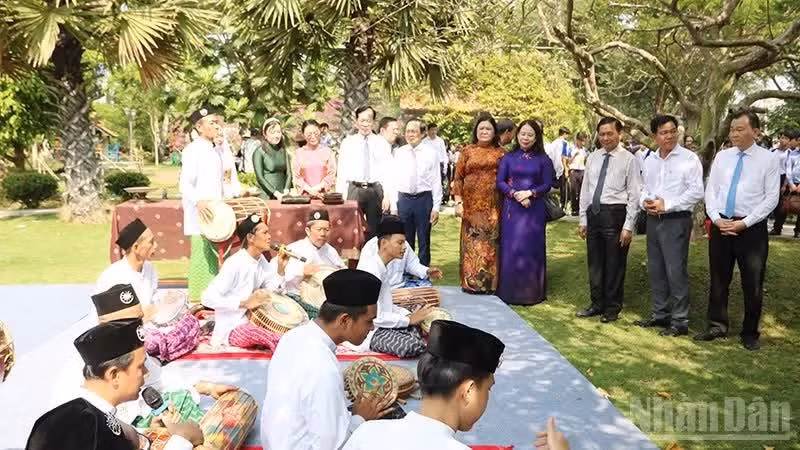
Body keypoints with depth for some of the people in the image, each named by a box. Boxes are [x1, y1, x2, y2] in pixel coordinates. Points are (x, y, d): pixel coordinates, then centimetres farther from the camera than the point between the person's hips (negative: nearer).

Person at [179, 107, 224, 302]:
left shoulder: (217, 151, 17)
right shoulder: (192, 150, -8)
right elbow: (185, 184, -18)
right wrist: (198, 201, -34)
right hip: (200, 214, -7)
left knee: (219, 255, 7)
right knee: (201, 255, -7)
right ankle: (197, 300, 1)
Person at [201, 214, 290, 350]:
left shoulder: (261, 260, 5)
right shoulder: (234, 264, -20)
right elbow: (208, 298, -26)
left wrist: (281, 268, -6)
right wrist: (245, 303, -31)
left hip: (252, 318, 9)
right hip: (232, 328, -9)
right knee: (282, 342, -32)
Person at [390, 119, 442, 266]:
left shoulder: (430, 153, -2)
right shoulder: (399, 153, 5)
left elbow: (436, 181, -4)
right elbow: (394, 180, 6)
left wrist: (436, 207, -8)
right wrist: (393, 206, 3)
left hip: (424, 199, -2)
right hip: (404, 200, 2)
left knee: (424, 241, 6)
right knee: (405, 241, 11)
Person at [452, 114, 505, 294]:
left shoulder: (500, 152, 8)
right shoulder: (467, 151, 7)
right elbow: (458, 178, 5)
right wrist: (458, 202, -5)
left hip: (493, 207, 0)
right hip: (471, 205, 0)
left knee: (490, 244, 3)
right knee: (471, 243, 2)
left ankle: (490, 282, 11)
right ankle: (471, 282, 10)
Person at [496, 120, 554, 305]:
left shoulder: (543, 160, 4)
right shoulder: (508, 158, 7)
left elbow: (547, 185, 1)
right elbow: (500, 182, 2)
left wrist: (529, 193, -14)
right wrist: (515, 194, -13)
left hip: (534, 209, -1)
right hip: (511, 208, 1)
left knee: (531, 248, 2)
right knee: (510, 248, 2)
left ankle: (531, 293, 12)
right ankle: (509, 291, 12)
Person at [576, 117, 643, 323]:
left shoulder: (628, 159, -6)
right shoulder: (593, 158, 10)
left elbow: (634, 195, -8)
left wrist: (628, 226, -12)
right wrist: (583, 219, 10)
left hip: (615, 214, -5)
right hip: (593, 213, 5)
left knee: (614, 265, 5)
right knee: (594, 263, 14)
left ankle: (612, 308, 20)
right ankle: (597, 304, 29)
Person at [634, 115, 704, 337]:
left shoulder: (689, 158, -7)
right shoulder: (650, 160, 12)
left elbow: (696, 192, -13)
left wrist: (666, 205, -15)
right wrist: (644, 202, -2)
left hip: (676, 220, -6)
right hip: (653, 219, 7)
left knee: (676, 271, -6)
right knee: (656, 270, 12)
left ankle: (680, 321, 4)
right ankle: (660, 314, 25)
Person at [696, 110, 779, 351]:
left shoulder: (768, 159, -3)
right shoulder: (722, 156, 7)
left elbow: (771, 198, -7)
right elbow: (710, 190, 7)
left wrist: (744, 223, -14)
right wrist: (716, 218, -8)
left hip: (752, 228, -3)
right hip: (720, 225, 3)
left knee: (752, 284, 7)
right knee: (718, 279, 12)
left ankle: (750, 333, 22)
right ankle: (717, 325, 26)